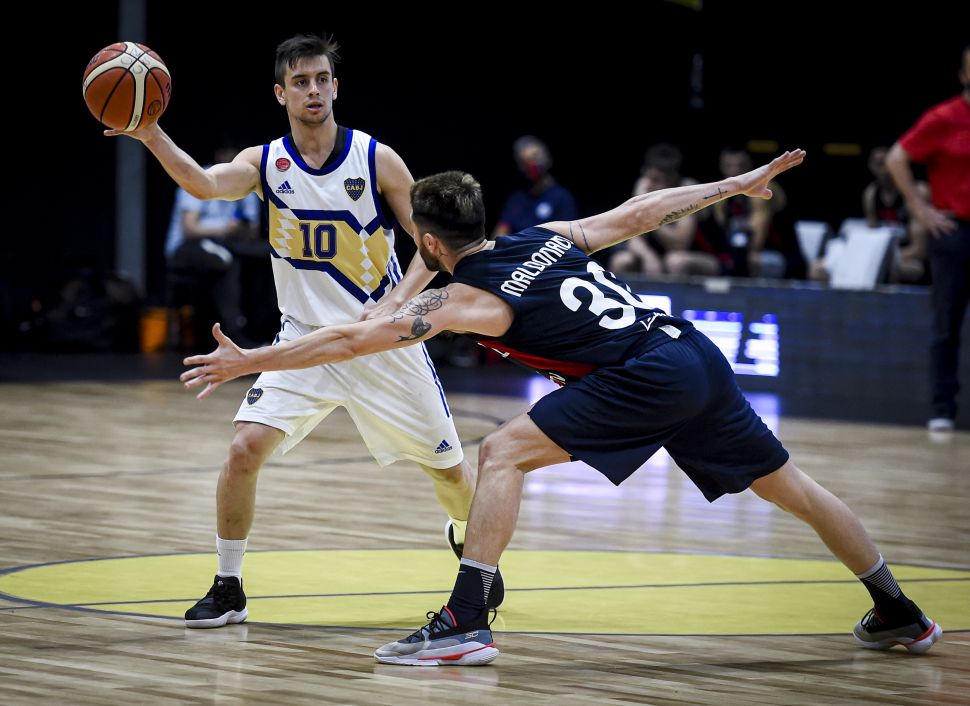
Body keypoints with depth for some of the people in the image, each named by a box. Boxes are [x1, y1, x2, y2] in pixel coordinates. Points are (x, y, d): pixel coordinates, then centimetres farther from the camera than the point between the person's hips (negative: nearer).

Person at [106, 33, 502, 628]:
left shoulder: (377, 160, -9)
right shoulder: (266, 162, -6)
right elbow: (206, 184, -27)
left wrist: (396, 302, -19)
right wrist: (152, 137, -44)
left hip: (383, 342, 0)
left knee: (447, 466, 9)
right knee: (245, 448, -18)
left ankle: (469, 544, 43)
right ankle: (228, 588, -3)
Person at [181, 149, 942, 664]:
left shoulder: (470, 299, -2)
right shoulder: (550, 236, 17)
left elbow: (357, 338, -7)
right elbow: (640, 212, 24)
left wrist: (251, 360, -7)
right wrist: (736, 185, 36)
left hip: (645, 377, -8)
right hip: (698, 356, 8)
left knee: (502, 453, -6)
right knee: (788, 485, 21)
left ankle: (466, 623, -15)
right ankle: (899, 615, 31)